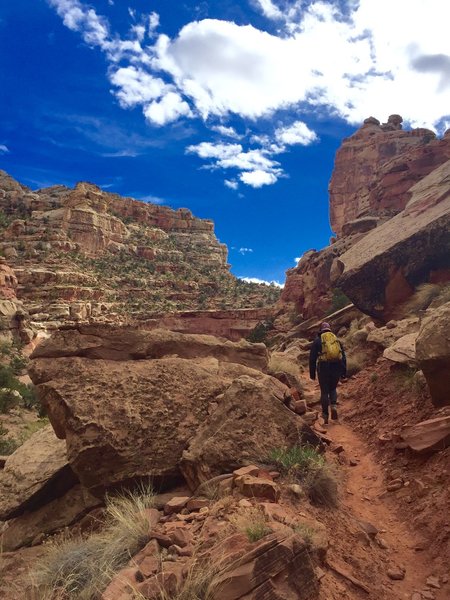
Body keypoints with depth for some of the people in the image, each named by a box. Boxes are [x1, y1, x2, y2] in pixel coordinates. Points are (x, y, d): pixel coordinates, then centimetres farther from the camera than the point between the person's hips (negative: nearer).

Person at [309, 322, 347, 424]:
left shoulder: (317, 341, 5)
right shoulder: (337, 340, 13)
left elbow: (312, 358, 1)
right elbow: (343, 356, 10)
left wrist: (312, 373, 5)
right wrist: (344, 372, 12)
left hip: (324, 368, -2)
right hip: (337, 368, 2)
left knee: (324, 392, 8)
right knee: (332, 389, 21)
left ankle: (325, 416, 8)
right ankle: (334, 406, -3)